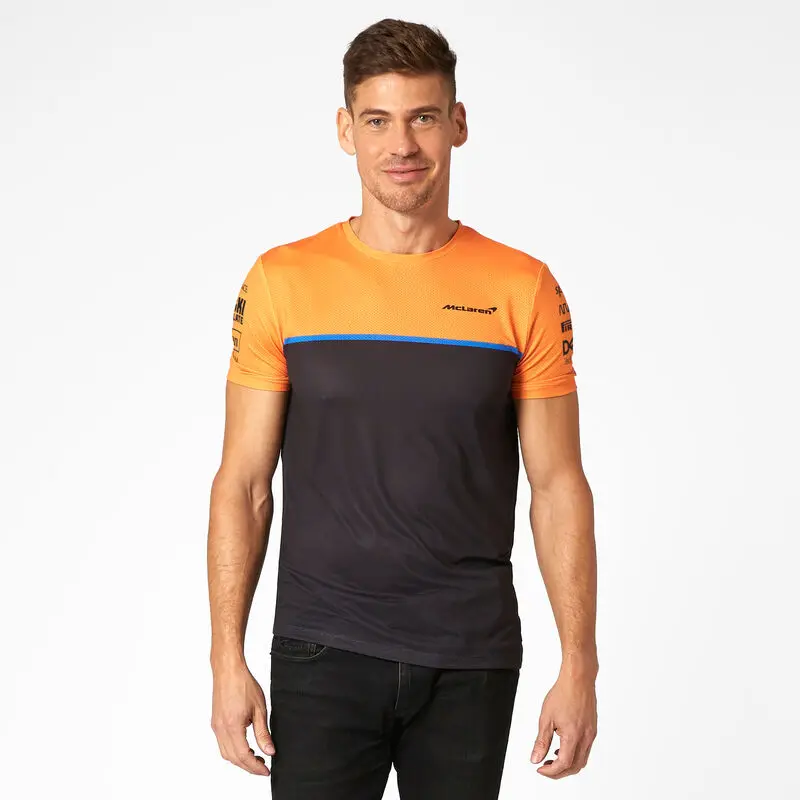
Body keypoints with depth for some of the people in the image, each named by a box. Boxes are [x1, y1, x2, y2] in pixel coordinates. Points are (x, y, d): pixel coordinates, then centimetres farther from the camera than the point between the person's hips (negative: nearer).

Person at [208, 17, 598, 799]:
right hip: (324, 653, -1)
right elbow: (243, 483, 1)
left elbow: (558, 486, 1)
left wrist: (579, 665, -3)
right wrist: (228, 659, -4)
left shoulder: (524, 292, -1)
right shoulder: (282, 282, -1)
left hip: (471, 662, 1)